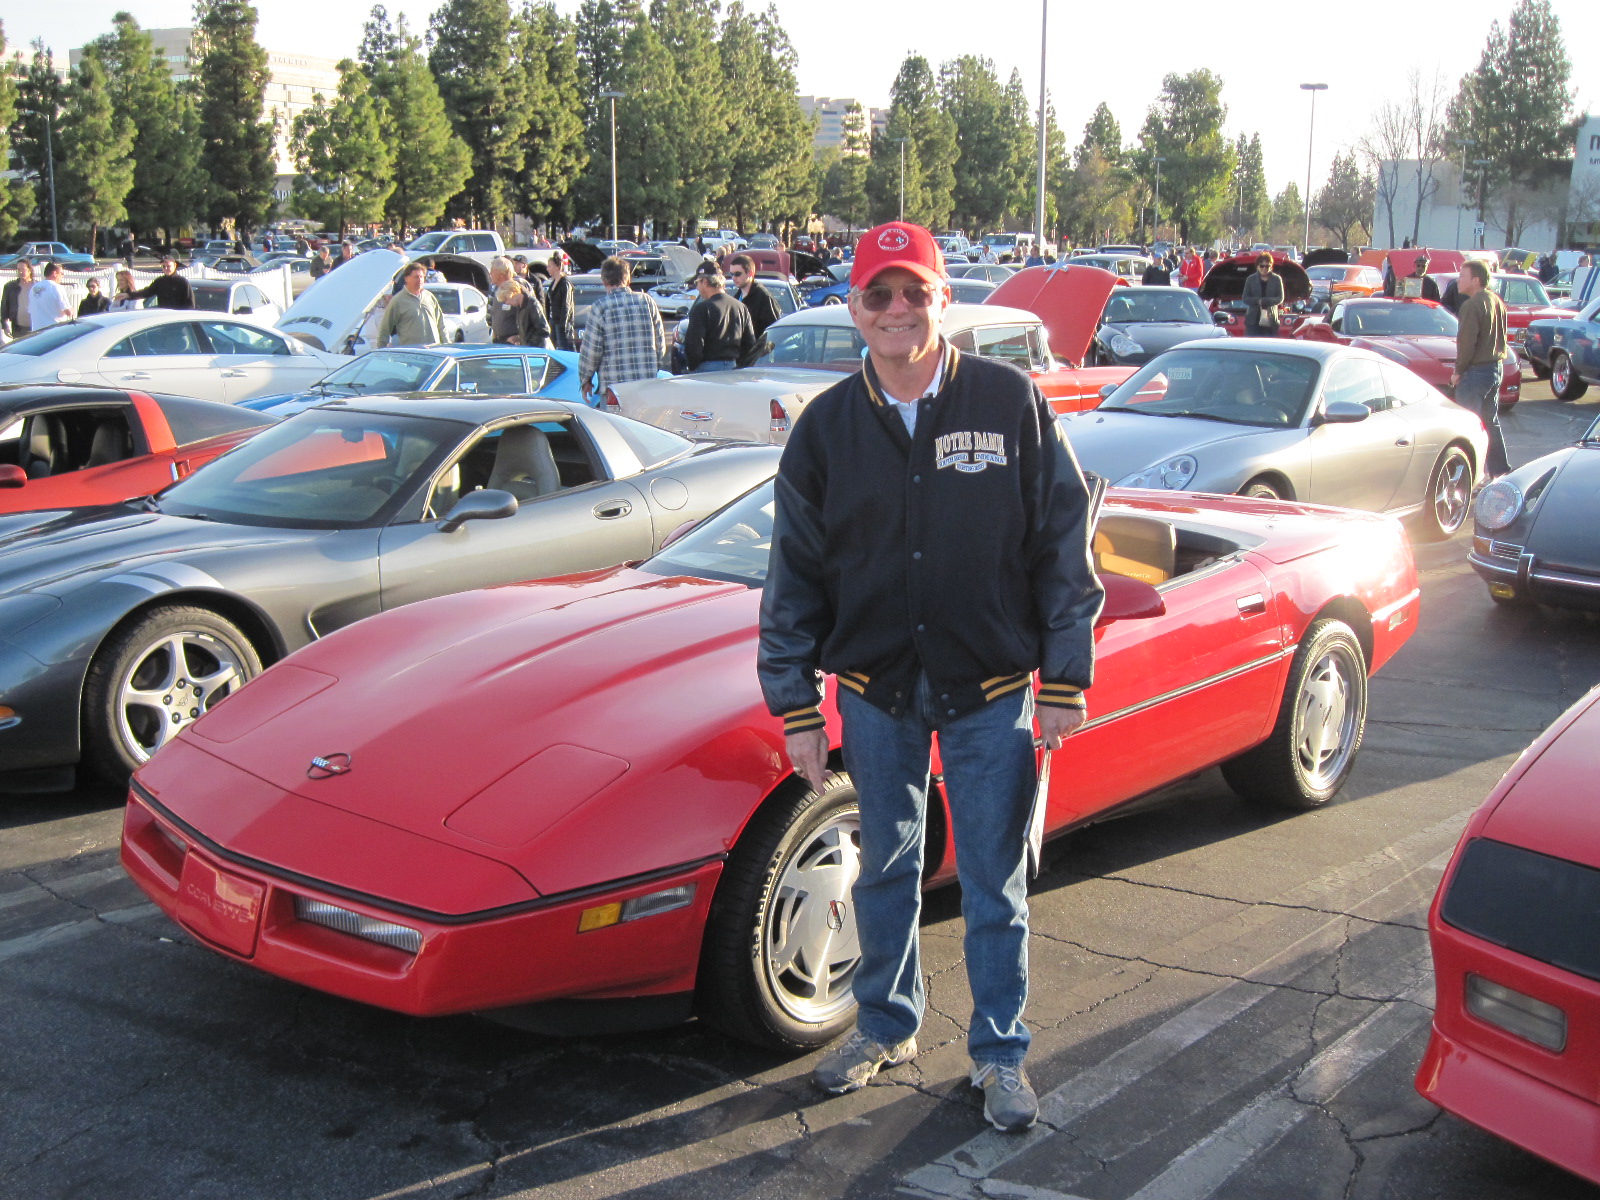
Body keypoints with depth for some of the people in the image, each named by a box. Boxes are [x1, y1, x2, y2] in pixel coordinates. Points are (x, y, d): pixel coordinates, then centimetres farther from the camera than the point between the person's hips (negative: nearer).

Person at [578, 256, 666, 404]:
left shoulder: (600, 307, -5)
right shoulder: (647, 301, 6)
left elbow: (591, 349, -4)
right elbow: (660, 343, 11)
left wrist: (585, 380, 9)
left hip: (613, 382, -4)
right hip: (648, 381, 4)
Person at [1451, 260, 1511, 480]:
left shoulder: (1472, 305, -18)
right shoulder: (1497, 301, 12)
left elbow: (1467, 342, -21)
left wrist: (1458, 370, -11)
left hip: (1476, 370, -9)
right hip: (1496, 367, 9)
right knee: (1490, 422, 17)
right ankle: (1500, 470, 21)